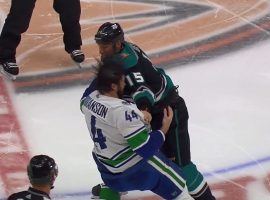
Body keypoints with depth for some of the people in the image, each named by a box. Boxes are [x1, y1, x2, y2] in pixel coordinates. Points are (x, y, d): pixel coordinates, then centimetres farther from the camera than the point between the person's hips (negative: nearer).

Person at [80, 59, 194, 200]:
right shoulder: (123, 111, -34)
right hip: (135, 166, -8)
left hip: (105, 162, 8)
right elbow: (146, 147, -30)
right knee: (176, 187, 3)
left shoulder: (89, 98, -10)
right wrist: (164, 129, -15)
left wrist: (102, 74, 13)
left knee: (113, 183, 40)